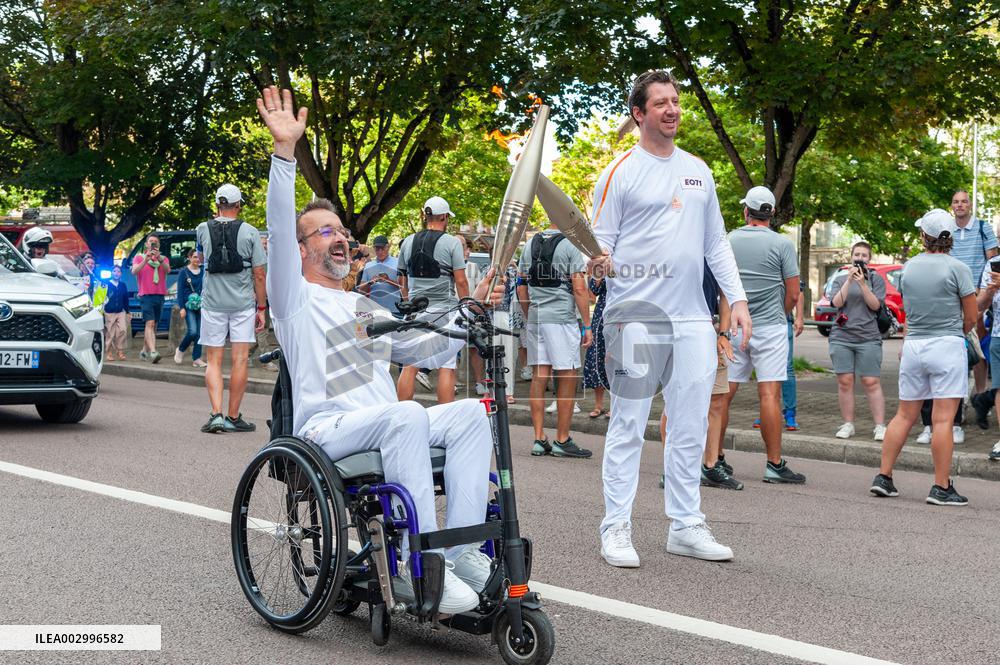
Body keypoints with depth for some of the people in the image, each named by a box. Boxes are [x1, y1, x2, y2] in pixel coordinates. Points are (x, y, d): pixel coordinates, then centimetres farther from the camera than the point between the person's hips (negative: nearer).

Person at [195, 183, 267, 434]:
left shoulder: (203, 229, 2)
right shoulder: (250, 232, -3)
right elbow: (259, 275, -3)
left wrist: (219, 217, 21)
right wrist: (261, 307, 5)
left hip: (213, 302, 1)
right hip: (243, 304, -1)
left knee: (214, 361, 5)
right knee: (240, 360, 2)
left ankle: (216, 414, -9)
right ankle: (233, 417, 3)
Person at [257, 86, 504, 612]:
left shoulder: (364, 308, 30)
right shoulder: (295, 299, 9)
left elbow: (429, 351, 29)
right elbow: (280, 229, -8)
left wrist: (472, 310, 15)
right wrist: (285, 150, -19)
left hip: (386, 428, 6)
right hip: (328, 430, -6)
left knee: (471, 412, -19)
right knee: (408, 415, -36)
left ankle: (463, 552, -26)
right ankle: (417, 568, -35)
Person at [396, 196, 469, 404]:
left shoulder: (408, 242, 8)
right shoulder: (452, 243, -5)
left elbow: (402, 281, 14)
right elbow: (461, 281, -7)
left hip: (414, 310, 4)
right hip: (444, 309, -4)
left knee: (409, 366, 8)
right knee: (446, 368, -1)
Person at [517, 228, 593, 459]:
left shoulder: (530, 244, 12)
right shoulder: (570, 246, -6)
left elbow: (522, 288, 13)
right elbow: (579, 288, -10)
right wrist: (587, 325, -6)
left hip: (535, 317, 6)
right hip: (562, 319, -6)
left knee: (539, 376, 7)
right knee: (567, 378, 2)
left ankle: (539, 439, 8)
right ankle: (562, 441, 5)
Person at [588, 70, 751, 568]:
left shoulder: (698, 170, 16)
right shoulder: (620, 172, -1)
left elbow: (716, 244, 18)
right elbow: (600, 242, -3)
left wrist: (737, 298, 10)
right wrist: (597, 262, -26)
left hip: (693, 318, 6)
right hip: (636, 316, -5)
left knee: (690, 427, 8)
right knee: (628, 425, -2)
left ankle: (686, 526, 17)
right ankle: (616, 527, 6)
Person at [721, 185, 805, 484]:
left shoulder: (728, 241, 3)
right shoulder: (782, 244, -5)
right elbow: (793, 294, -3)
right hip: (769, 326, -3)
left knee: (724, 392, 8)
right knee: (770, 394, -4)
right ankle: (774, 464, -4)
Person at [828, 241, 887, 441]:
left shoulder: (876, 278, 8)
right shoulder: (840, 280, 15)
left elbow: (875, 305, -3)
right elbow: (837, 302, -1)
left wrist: (862, 283, -12)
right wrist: (849, 280, -8)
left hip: (868, 338, -2)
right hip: (841, 336, 2)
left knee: (871, 383, -6)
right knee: (845, 382, -1)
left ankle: (880, 426, -4)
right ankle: (848, 424, 6)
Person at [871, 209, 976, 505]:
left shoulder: (909, 268, 7)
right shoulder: (957, 268, -7)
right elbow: (971, 317, -3)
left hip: (913, 347, 5)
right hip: (947, 346, -5)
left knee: (904, 415, 13)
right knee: (943, 419, -5)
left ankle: (883, 476, 12)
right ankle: (941, 487, -4)